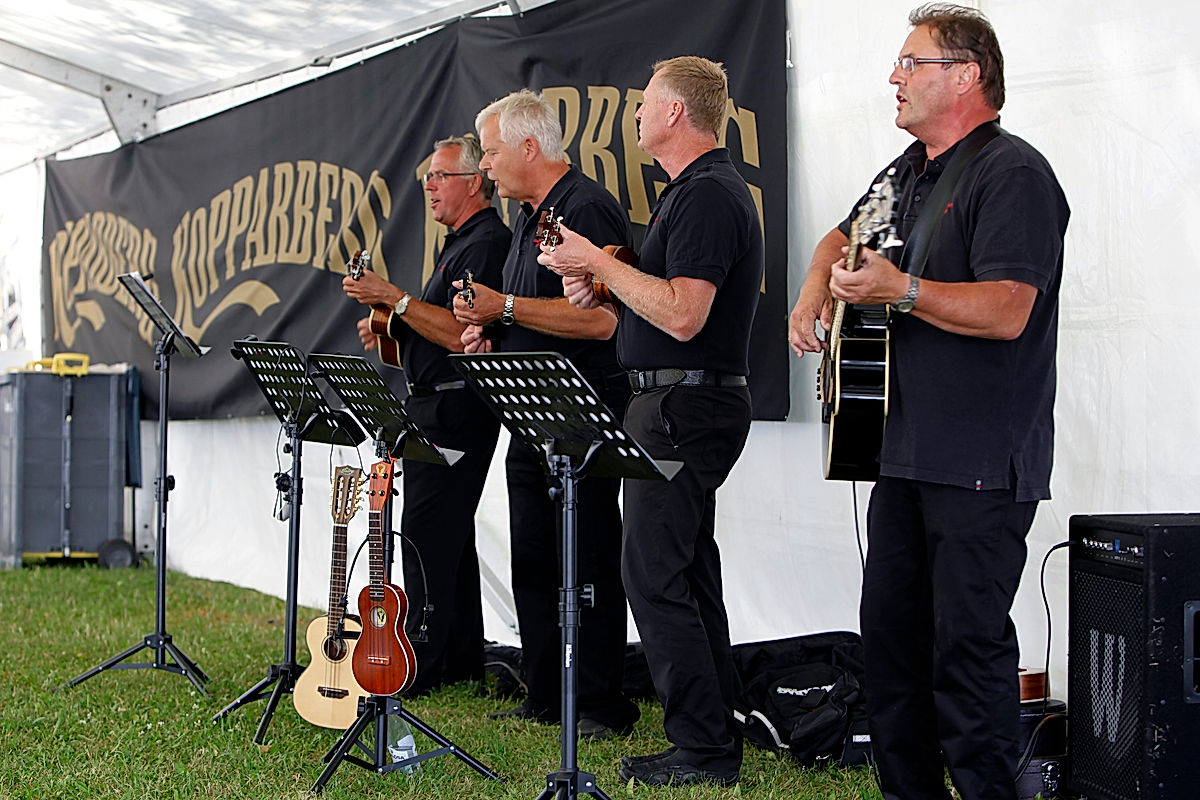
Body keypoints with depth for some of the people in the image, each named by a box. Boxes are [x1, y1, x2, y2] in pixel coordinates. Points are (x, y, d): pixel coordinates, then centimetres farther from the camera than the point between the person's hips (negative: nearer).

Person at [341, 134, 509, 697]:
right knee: (449, 535, 13)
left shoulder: (487, 243, -13)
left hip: (453, 411, -11)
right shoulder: (460, 243, 21)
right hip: (436, 407, 11)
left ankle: (421, 665, -7)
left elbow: (460, 335, -23)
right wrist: (392, 329, 13)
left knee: (426, 534, -11)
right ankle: (462, 659, 20)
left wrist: (395, 298, -20)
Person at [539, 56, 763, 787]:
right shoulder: (699, 190, 18)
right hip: (683, 403, 11)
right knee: (689, 572, 13)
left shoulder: (708, 195, -16)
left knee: (654, 574, -9)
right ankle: (716, 737, 20)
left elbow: (682, 315, -26)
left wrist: (599, 262, -17)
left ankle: (704, 749, -4)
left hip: (684, 408, -11)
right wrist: (601, 283, 11)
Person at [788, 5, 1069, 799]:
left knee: (969, 642, -8)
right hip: (905, 450, 9)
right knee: (889, 629, 12)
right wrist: (815, 294, 15)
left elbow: (1006, 311, -22)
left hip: (983, 463, -9)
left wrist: (899, 289, -30)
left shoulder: (1013, 174, -11)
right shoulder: (910, 170, 18)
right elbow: (841, 239, 35)